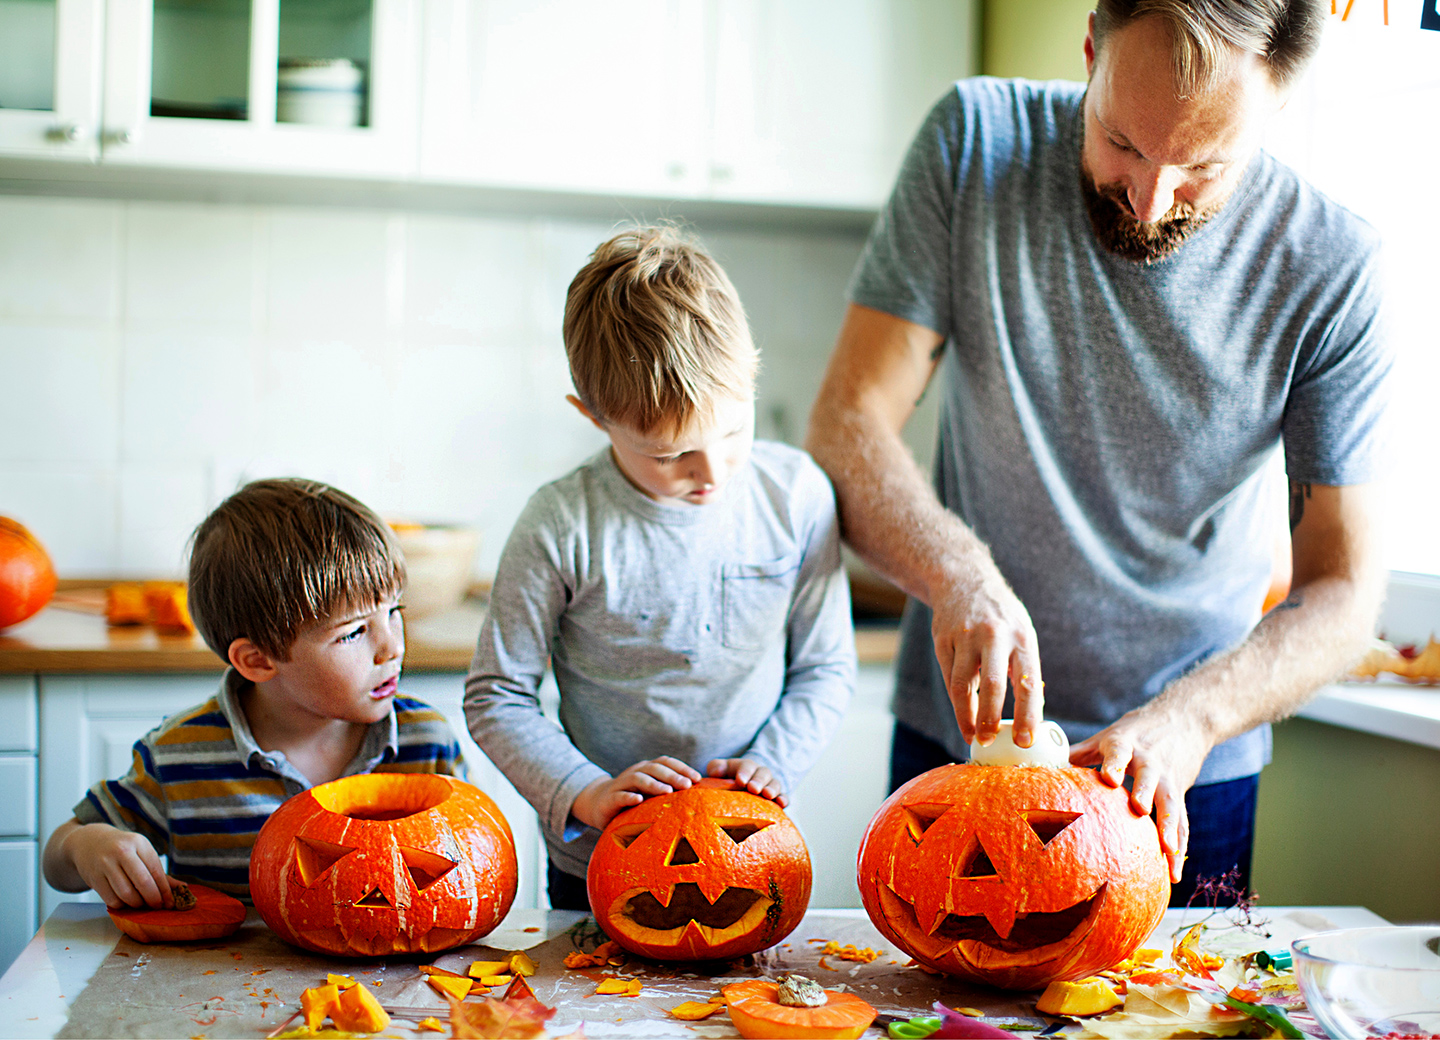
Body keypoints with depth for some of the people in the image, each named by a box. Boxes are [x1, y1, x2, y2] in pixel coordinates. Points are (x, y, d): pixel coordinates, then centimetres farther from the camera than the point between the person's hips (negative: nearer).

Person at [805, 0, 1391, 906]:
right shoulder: (978, 142, -13)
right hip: (957, 730, 1)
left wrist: (1188, 717, -29)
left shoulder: (1333, 267, -15)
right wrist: (959, 576, -32)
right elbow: (848, 425, -14)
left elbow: (1345, 589, -12)